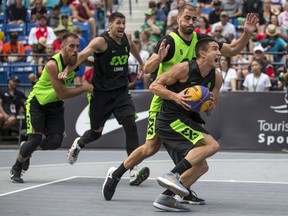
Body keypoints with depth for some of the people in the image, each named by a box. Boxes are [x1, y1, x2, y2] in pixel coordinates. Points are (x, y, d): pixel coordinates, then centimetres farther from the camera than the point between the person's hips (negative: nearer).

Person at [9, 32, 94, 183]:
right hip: (37, 103, -6)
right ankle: (16, 169, 11)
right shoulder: (52, 64, -31)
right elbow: (62, 94, -28)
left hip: (55, 105, 6)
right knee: (35, 139, -15)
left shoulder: (77, 60, -12)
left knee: (55, 141, -7)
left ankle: (28, 149, 24)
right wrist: (84, 88, -25)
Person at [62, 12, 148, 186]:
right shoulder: (101, 41, -15)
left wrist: (141, 63, 44)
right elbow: (82, 56, -26)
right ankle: (78, 144, 48)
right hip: (101, 93, -4)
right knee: (97, 132, 12)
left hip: (121, 92, 4)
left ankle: (134, 169, -22)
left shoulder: (127, 37, 4)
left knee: (130, 124, -18)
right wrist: (67, 70, -40)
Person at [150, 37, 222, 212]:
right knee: (212, 145, -21)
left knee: (201, 166, 10)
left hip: (186, 121, 9)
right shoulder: (185, 68, -13)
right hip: (171, 119, -9)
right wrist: (175, 96, -23)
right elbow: (154, 86, -10)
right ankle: (172, 175, -26)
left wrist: (210, 106, -9)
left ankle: (166, 197, 6)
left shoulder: (217, 77, 8)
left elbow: (210, 112, 14)